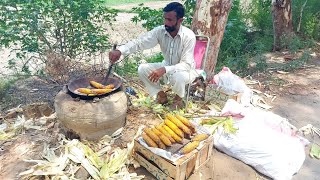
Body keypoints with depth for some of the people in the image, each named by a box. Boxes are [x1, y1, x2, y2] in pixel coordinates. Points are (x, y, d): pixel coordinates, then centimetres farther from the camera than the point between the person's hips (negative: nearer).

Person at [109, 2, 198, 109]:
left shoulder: (189, 36, -28)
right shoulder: (160, 31, -15)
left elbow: (186, 65, -31)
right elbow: (140, 42, -21)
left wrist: (164, 70, -44)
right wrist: (120, 50, -38)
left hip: (184, 70, -5)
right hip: (167, 66, 5)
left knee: (178, 76, -39)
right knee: (142, 69, -14)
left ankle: (179, 98, -3)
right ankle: (161, 95, 6)